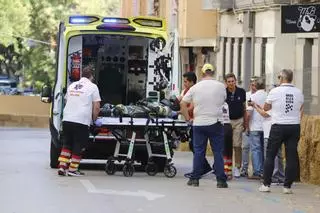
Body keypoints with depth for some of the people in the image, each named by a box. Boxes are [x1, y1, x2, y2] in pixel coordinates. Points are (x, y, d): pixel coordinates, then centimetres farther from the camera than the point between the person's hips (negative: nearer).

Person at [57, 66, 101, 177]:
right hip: (82, 121, -5)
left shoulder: (72, 85, 18)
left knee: (66, 144, 14)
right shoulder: (92, 87, 1)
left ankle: (62, 167, 7)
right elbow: (96, 107, -3)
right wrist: (95, 120, 11)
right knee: (78, 146, 3)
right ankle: (72, 170, 2)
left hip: (67, 119, 5)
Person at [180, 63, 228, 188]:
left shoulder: (195, 88, 1)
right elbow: (223, 101, 10)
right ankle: (221, 180, 0)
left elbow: (183, 103, 3)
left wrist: (187, 117, 11)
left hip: (199, 123, 1)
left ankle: (195, 179, 7)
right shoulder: (221, 86, -2)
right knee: (218, 152, 2)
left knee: (198, 151, 7)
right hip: (215, 123, -1)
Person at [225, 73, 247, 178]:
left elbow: (244, 108, 11)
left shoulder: (241, 92, 2)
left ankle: (237, 168, 5)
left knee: (237, 145, -2)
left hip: (238, 121, 1)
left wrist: (245, 122, 11)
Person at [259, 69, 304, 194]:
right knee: (292, 157, 3)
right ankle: (287, 186, 2)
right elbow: (300, 110, 13)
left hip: (278, 127, -3)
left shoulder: (275, 92, -6)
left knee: (270, 155, 6)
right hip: (295, 127, 3)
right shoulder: (298, 93, 3)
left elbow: (265, 108, 6)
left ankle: (266, 184, 5)